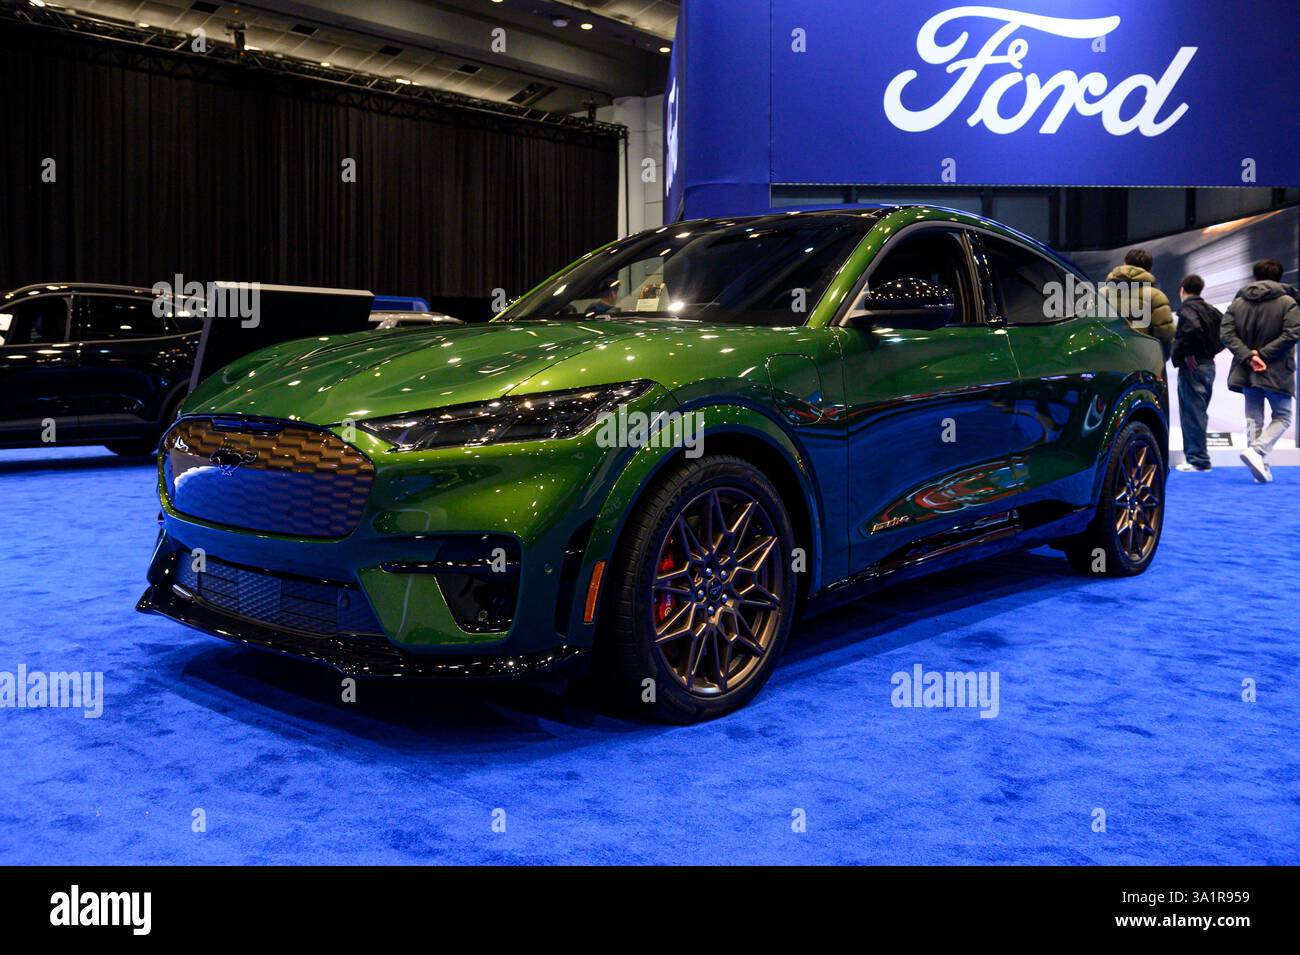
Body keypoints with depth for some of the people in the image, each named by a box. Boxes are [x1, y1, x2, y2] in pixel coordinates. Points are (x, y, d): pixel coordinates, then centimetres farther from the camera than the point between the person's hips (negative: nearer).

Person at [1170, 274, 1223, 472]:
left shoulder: (1186, 308, -10)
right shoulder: (1211, 310, 16)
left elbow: (1192, 328, -29)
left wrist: (1187, 353, -20)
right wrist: (1211, 350, 15)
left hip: (1192, 366, -9)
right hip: (1209, 365, 9)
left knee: (1192, 413, -5)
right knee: (1199, 412, 15)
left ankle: (1197, 459, -5)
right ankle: (1197, 454, 21)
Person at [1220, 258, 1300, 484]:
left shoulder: (1237, 303, 5)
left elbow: (1227, 334, -6)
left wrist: (1249, 357, -11)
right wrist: (1263, 354, -13)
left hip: (1247, 372, 4)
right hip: (1277, 372, -3)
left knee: (1253, 418, 10)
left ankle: (1260, 468, 7)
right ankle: (1257, 451, -15)